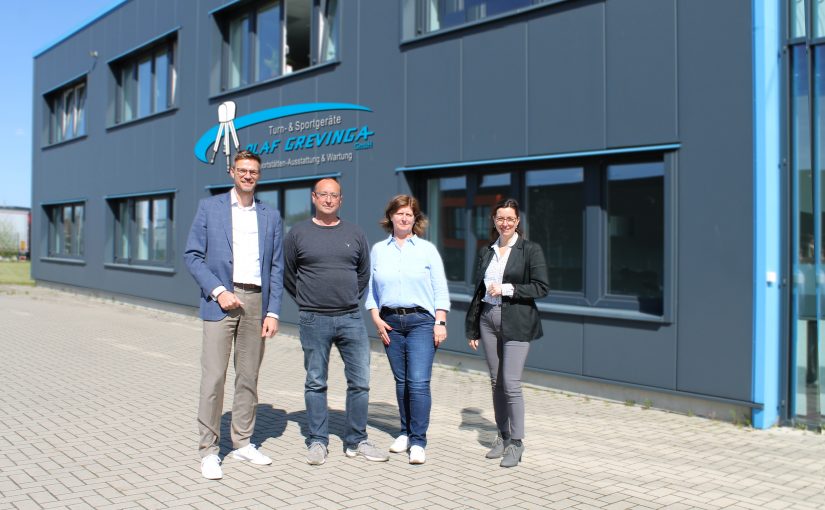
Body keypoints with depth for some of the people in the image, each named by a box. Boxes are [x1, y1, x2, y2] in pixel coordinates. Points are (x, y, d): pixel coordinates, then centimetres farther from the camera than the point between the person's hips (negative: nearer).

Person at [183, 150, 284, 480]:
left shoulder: (270, 216, 11)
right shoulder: (209, 207, 5)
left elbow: (276, 267, 9)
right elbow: (192, 255, 0)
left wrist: (273, 312, 1)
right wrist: (218, 291, -11)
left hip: (256, 300, 3)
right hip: (221, 299, -3)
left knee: (249, 376, 9)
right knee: (213, 377, -5)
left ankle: (242, 443, 21)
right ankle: (208, 450, 6)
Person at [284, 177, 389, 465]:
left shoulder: (355, 234, 9)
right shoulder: (298, 234, 2)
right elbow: (287, 274, 10)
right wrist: (306, 301, 9)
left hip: (351, 319, 2)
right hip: (314, 321, -2)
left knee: (360, 382, 2)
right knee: (316, 384, 6)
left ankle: (356, 441, 16)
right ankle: (318, 441, 18)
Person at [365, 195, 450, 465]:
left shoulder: (427, 249, 4)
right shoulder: (378, 250, 9)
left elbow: (440, 289, 2)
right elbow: (371, 288, 11)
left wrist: (440, 322, -6)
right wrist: (376, 318, 0)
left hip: (421, 321, -2)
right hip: (390, 321, 3)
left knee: (418, 382, -10)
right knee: (401, 381, 9)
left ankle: (418, 441, -3)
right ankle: (406, 432, 23)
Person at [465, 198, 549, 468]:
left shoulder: (531, 250, -2)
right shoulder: (487, 253, 12)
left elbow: (541, 288, -7)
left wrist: (506, 289, -14)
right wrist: (472, 329, 15)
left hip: (516, 322, -5)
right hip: (488, 320, 5)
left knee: (511, 383, -8)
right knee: (496, 382, 9)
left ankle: (516, 443, 6)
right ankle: (502, 436, 22)